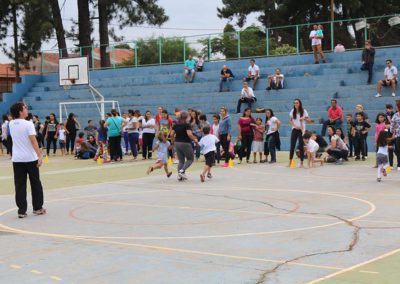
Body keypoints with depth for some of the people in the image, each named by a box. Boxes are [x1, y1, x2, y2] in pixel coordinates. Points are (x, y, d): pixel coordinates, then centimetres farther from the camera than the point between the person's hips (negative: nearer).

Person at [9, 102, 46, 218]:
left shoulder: (11, 124, 5)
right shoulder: (28, 124, -12)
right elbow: (33, 141, -19)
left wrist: (21, 107, 20)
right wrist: (39, 155, -20)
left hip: (17, 159, 4)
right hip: (30, 158, -4)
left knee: (20, 185, 4)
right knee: (35, 183, 11)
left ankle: (22, 210, 0)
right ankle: (38, 208, 18)